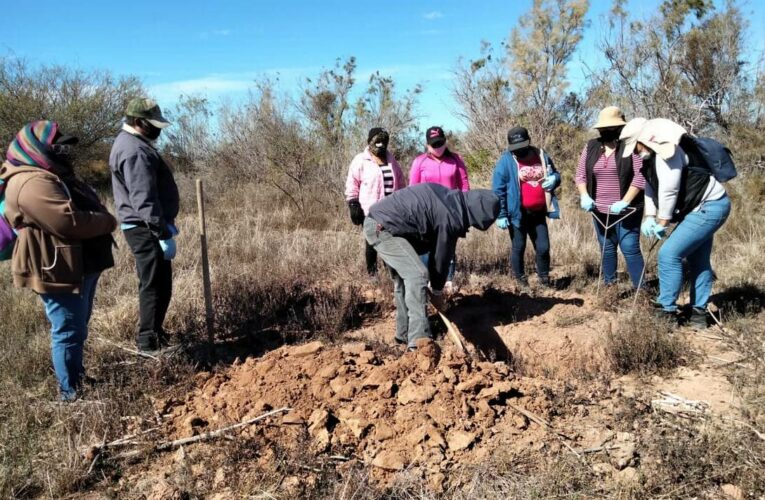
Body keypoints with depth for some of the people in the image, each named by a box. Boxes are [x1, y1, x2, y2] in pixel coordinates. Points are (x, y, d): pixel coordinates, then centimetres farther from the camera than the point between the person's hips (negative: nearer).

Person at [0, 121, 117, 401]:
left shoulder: (52, 175, 17)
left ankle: (77, 379, 37)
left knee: (77, 329, 22)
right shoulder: (32, 183, -21)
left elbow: (87, 207, 19)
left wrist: (103, 220, -2)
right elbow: (70, 221, -30)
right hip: (59, 271, -11)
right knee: (69, 332, -2)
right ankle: (71, 393, 9)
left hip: (80, 267, 11)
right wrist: (108, 221, -15)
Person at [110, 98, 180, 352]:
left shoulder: (131, 142, 16)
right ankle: (150, 343, 2)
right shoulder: (135, 151, -19)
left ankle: (151, 335, 30)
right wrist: (164, 234, -25)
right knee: (155, 286, -5)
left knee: (156, 284, 18)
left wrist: (165, 224, 23)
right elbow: (144, 200, -26)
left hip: (145, 227, 11)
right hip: (146, 229, -11)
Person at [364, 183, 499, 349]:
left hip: (375, 221, 10)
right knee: (417, 275, -14)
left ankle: (404, 334, 26)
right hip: (382, 227, -10)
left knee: (404, 276, 17)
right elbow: (441, 256, -5)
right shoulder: (450, 219, -17)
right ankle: (419, 341, -16)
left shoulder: (450, 197, 9)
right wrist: (438, 291, 10)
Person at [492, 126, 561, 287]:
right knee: (518, 248, 8)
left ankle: (544, 279, 26)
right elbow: (498, 190, -10)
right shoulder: (506, 160, -9)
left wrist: (554, 179, -7)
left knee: (543, 247, 8)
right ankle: (520, 281, 23)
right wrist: (501, 214, -15)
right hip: (518, 214, -4)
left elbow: (556, 174, 19)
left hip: (538, 213, 4)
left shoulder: (541, 155, 5)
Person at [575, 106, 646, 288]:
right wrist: (584, 196, -7)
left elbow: (640, 176, -15)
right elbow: (580, 174, 10)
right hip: (600, 210, 5)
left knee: (630, 249, -6)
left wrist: (625, 201, -22)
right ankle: (609, 285, 28)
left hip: (627, 210, -5)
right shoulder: (591, 147, 7)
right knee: (606, 248, 14)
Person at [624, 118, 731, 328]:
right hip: (706, 207, 11)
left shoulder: (667, 153, -23)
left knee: (669, 254, -13)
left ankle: (667, 311, -5)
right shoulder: (651, 158, 8)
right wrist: (650, 218, 0)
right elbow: (651, 189, 13)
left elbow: (669, 192, -24)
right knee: (697, 261, 17)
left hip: (709, 207, -11)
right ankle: (698, 312, 27)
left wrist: (662, 223, -13)